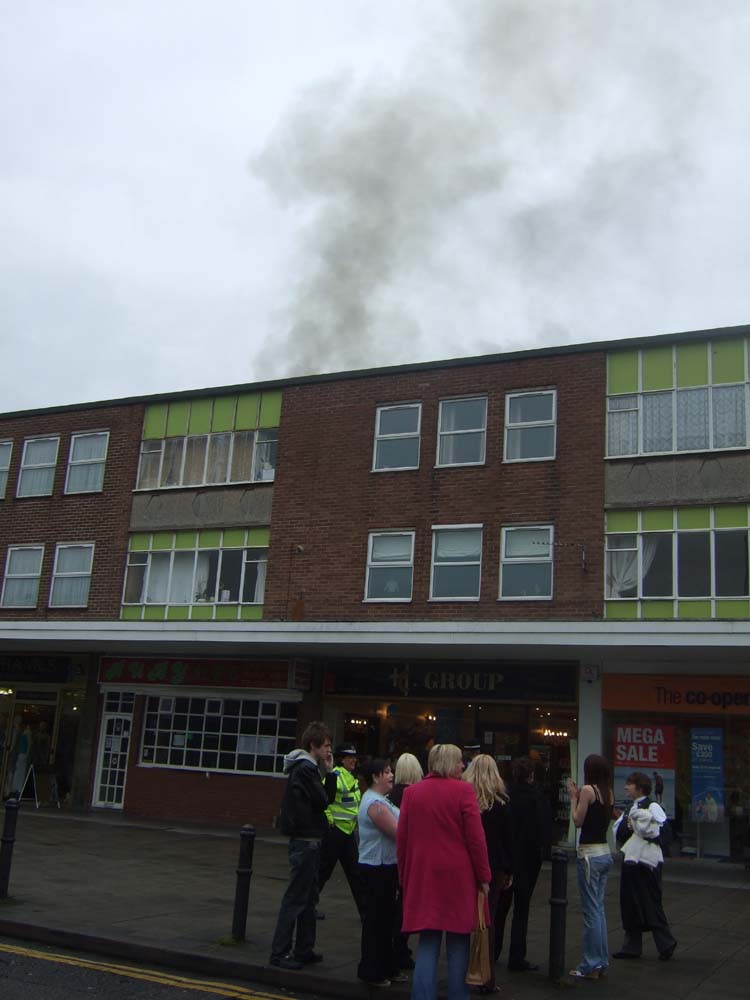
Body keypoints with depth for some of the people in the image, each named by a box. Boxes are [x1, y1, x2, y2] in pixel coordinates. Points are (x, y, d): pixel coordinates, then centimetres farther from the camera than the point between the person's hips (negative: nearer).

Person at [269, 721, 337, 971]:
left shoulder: (309, 768, 15)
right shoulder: (305, 770, -15)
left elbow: (327, 798, 14)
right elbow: (323, 801, -16)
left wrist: (329, 773, 4)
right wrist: (328, 772, -2)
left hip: (308, 840, 10)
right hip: (305, 840, -10)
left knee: (309, 897, 15)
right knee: (296, 898, -5)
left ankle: (304, 949, 23)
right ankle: (280, 952, 0)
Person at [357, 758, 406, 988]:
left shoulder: (379, 800, 14)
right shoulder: (375, 803, -20)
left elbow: (397, 829, 16)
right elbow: (398, 833, -22)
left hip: (385, 867, 10)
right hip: (377, 868, -10)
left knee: (386, 918, 17)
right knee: (376, 919, 0)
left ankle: (387, 968, 27)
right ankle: (371, 972, 10)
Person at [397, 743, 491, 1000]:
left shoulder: (411, 792, 2)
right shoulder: (463, 791, -9)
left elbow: (401, 838, 5)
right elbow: (476, 838, -9)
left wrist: (405, 876, 15)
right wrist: (483, 876, 0)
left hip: (423, 876, 3)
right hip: (458, 876, -3)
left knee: (428, 943, 8)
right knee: (458, 943, 10)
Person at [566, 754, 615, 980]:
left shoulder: (588, 789, -13)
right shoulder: (609, 792, 8)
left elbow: (578, 821, -11)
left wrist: (573, 797, 0)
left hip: (590, 854, -8)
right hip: (605, 853, 8)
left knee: (591, 911, -1)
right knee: (599, 909, 15)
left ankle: (590, 966, 5)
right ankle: (602, 962, 21)